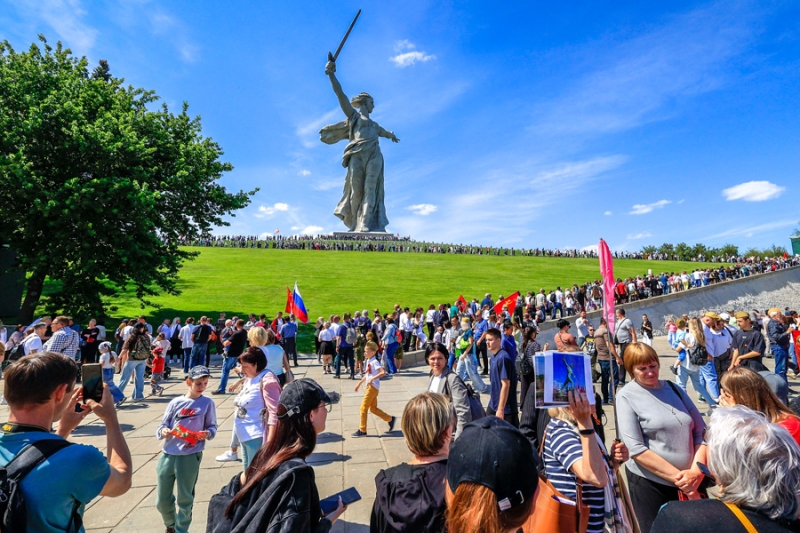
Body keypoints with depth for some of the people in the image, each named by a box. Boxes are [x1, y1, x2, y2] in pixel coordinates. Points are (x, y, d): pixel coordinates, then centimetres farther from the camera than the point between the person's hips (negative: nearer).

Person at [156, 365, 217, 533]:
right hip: (167, 456, 3)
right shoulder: (175, 402, 1)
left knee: (185, 499, 10)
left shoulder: (207, 403, -4)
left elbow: (212, 426, 0)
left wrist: (207, 433, -21)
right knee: (162, 501, 16)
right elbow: (162, 425, 3)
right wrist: (163, 432, -18)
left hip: (190, 458, -3)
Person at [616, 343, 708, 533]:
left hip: (690, 481, 5)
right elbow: (637, 449, -15)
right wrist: (677, 477, -16)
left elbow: (701, 431, 4)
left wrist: (696, 471, -9)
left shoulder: (673, 388, 5)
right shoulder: (626, 396, -10)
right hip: (650, 483, -4)